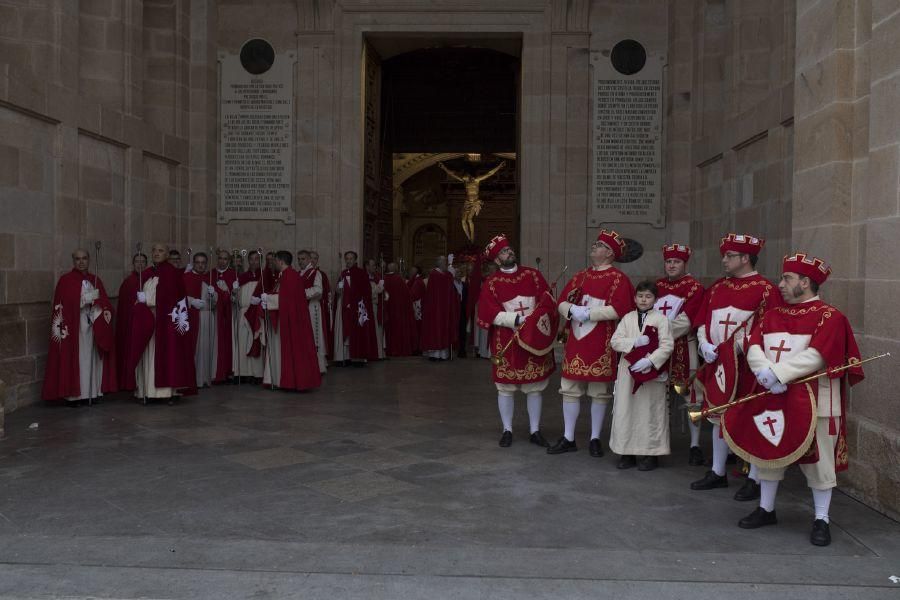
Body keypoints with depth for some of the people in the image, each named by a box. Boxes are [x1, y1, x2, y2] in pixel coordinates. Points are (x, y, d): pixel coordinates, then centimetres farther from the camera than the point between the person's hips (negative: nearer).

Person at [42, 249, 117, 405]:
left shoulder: (95, 280, 14)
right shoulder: (65, 280, -1)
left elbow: (105, 302, 9)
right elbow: (62, 304, -9)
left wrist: (95, 301, -10)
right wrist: (86, 300, -15)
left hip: (94, 326, 5)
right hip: (73, 327, -5)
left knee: (92, 358, 5)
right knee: (74, 358, -6)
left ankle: (92, 392, 10)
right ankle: (72, 394, -4)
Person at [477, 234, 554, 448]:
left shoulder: (532, 275, 7)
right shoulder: (491, 283, 0)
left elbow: (547, 300, 3)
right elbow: (490, 313, -8)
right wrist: (517, 319, -17)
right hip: (506, 342, -2)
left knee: (535, 386, 6)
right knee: (506, 387, 4)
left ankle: (535, 431, 17)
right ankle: (507, 431, 18)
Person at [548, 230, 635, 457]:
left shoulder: (618, 278, -4)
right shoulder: (581, 276, 15)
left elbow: (618, 309, -17)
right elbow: (562, 301, 12)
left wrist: (588, 313, -17)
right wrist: (572, 310, -9)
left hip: (601, 345, -6)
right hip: (575, 341, 6)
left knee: (599, 392, 4)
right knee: (570, 389, 7)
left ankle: (595, 439, 17)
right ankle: (568, 439, 18)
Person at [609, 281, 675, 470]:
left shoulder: (660, 319, -1)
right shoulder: (627, 318, 9)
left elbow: (667, 346, -8)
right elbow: (615, 341, 1)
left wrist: (650, 361, -18)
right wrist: (635, 342, -13)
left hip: (652, 373, -3)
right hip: (628, 371, 3)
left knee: (650, 412, 1)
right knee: (625, 411, 4)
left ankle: (651, 453, 12)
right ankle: (627, 452, 15)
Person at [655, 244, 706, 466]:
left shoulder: (694, 287, -5)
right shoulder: (656, 286, 10)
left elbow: (686, 321, -14)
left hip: (684, 348, -4)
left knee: (692, 397, -1)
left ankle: (695, 445, 7)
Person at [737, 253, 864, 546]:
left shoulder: (830, 317, -7)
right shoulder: (773, 315, 10)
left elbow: (816, 356, -20)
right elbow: (754, 346, -2)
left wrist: (777, 373, -25)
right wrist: (765, 371, -22)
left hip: (813, 404, -5)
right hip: (772, 399, 6)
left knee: (818, 460, 3)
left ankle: (821, 520, 17)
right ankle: (766, 509, 29)